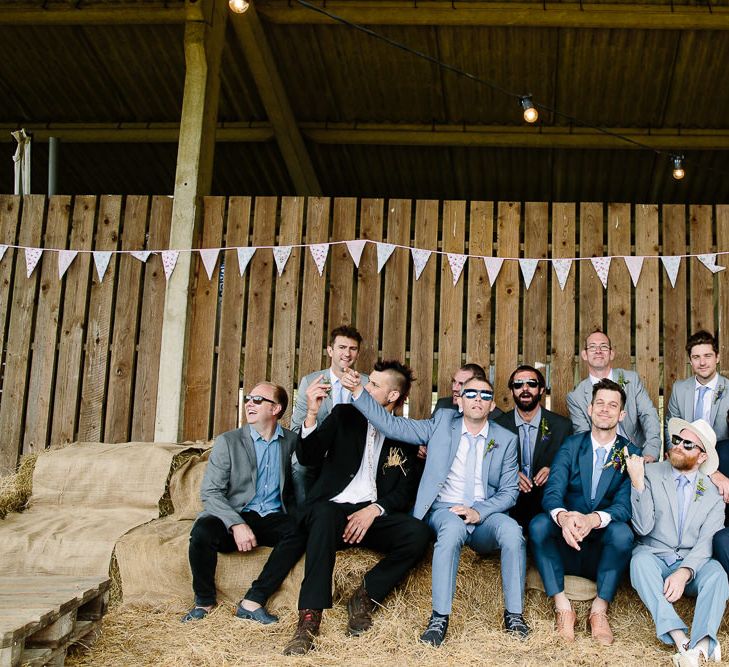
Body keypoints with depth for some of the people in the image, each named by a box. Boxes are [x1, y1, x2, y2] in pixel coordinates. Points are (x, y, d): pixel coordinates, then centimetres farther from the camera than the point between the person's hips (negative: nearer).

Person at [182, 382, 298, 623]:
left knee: (300, 531, -31)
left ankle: (252, 602, -23)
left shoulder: (291, 441, 9)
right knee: (202, 531, -33)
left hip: (273, 519, 1)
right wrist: (237, 524, -21)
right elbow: (210, 492, -5)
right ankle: (204, 601, -9)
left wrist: (296, 517, -13)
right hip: (233, 516, -1)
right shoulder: (228, 441, 2)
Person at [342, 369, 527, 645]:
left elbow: (509, 491, 6)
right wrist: (357, 392, -10)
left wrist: (478, 512, -13)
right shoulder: (443, 422, 7)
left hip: (485, 516, 2)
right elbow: (393, 425, 1)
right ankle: (439, 617, -31)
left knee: (512, 530, -30)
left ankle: (514, 615, -18)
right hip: (445, 511, -1)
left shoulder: (506, 440, 9)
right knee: (453, 528, -36)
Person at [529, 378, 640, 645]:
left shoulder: (631, 453, 1)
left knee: (622, 532, -31)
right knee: (538, 524, -27)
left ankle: (599, 610, -17)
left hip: (602, 549, -1)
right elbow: (552, 492, -10)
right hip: (565, 545, 1)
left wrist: (594, 519, -35)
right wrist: (563, 517, -35)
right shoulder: (572, 445, 3)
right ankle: (562, 607, -22)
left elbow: (624, 505, -12)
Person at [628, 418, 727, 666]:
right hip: (654, 557, -1)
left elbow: (707, 542, -7)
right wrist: (637, 483, -22)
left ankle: (701, 647, -45)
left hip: (693, 564, 1)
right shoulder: (651, 474, -1)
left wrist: (684, 572, -25)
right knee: (641, 559, -33)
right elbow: (643, 528, -9)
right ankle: (680, 640, -42)